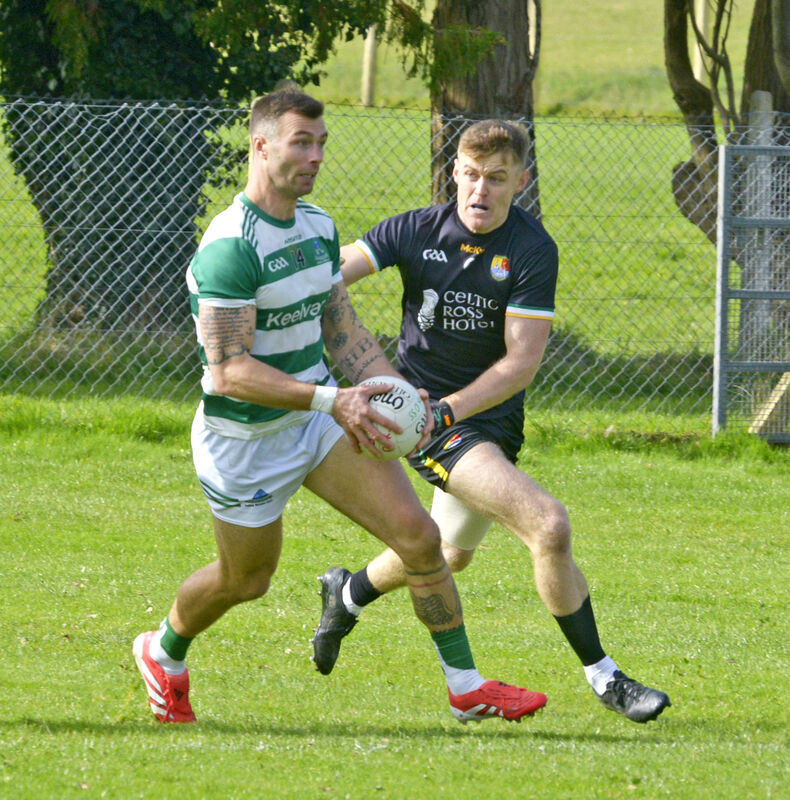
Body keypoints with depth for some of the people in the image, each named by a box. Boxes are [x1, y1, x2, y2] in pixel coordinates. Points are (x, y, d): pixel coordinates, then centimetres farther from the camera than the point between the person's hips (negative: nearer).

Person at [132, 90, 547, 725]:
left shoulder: (318, 226, 3)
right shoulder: (230, 246, -25)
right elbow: (229, 369, -29)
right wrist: (330, 400, -36)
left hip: (323, 415, 7)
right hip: (246, 439, -7)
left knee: (418, 534, -7)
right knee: (245, 581, 13)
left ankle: (467, 688, 1)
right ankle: (164, 654, 45)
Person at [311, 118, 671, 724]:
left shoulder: (533, 251, -12)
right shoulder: (416, 231, -10)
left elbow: (522, 362, -15)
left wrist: (448, 409, -27)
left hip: (492, 414, 4)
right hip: (429, 410, -4)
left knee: (451, 554, 25)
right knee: (548, 525, -22)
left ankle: (349, 593, 55)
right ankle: (602, 676, -11)